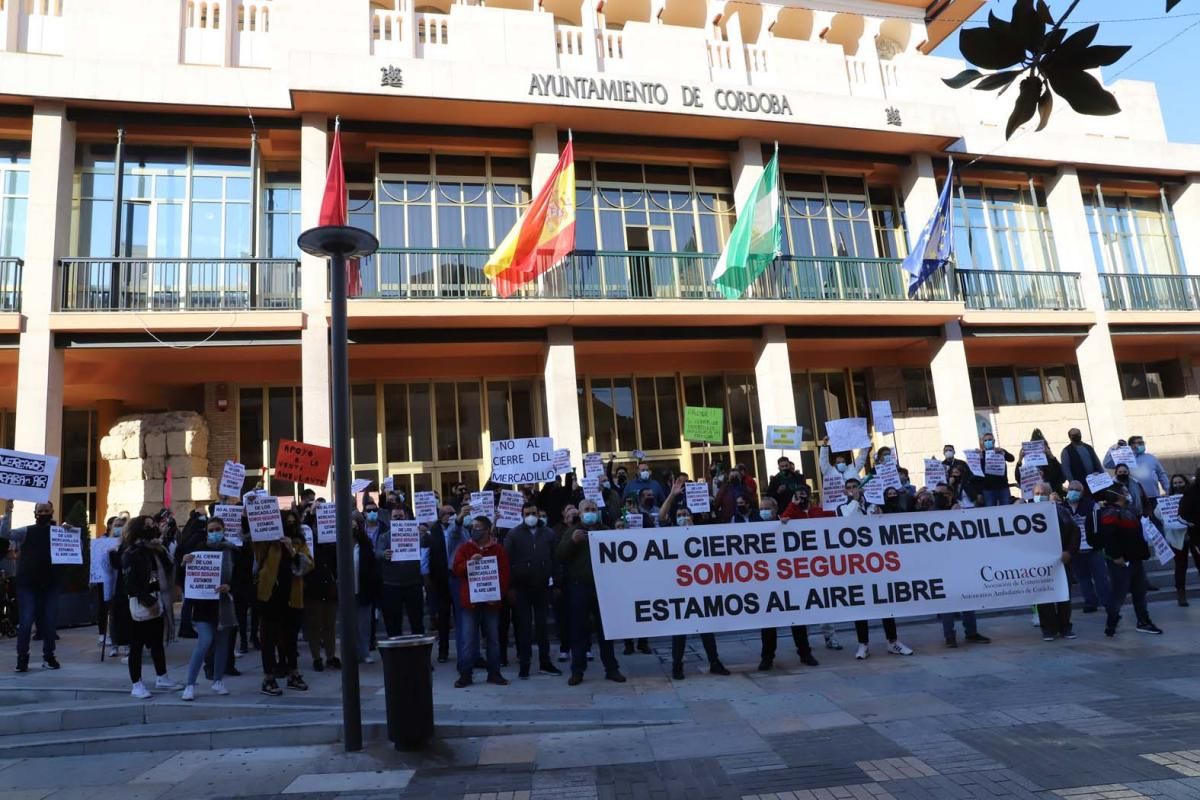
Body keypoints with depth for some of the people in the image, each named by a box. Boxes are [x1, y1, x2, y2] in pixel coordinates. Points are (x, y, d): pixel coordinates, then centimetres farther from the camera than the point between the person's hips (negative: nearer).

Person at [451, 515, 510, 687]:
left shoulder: (498, 550, 3)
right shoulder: (464, 548, 5)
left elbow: (505, 574, 1)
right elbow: (456, 570, -2)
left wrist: (498, 593, -9)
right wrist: (469, 562, -18)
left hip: (491, 601, 0)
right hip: (469, 601, 0)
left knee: (493, 638, 7)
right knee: (468, 639, 0)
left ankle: (494, 673, 16)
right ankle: (465, 674, 6)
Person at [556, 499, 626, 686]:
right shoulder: (572, 532, 9)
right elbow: (559, 556, -2)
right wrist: (572, 541, -18)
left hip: (602, 586, 1)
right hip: (579, 587, -1)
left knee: (606, 628, 5)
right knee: (578, 629, 1)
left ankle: (611, 668, 13)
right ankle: (577, 670, 8)